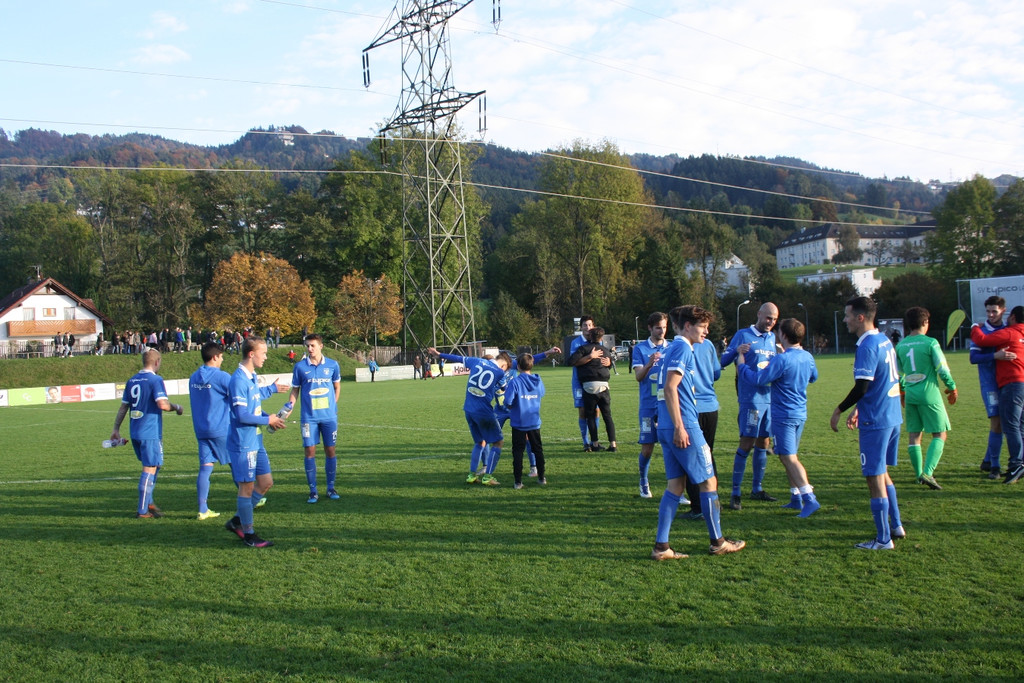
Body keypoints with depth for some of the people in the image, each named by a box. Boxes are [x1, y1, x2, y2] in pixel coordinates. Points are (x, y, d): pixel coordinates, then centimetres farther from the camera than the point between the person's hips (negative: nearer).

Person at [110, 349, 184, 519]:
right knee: (150, 469, -2)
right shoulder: (155, 380, -11)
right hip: (151, 432, -8)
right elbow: (163, 404, -22)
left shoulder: (132, 380, 11)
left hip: (135, 432, 8)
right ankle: (142, 511, 0)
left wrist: (116, 429, 18)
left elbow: (123, 407, 14)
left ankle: (148, 503, 22)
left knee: (152, 466, 20)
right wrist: (176, 407, -2)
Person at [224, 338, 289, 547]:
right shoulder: (239, 380, -20)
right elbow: (242, 415, -23)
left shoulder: (252, 377, 10)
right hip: (243, 443, -10)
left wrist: (272, 388, 34)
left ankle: (237, 521, 26)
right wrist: (267, 420, -13)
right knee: (247, 486, 0)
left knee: (266, 482, 14)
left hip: (256, 441, 10)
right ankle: (249, 535, 12)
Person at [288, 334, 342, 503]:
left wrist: (333, 404, 7)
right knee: (310, 451, -1)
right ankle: (313, 491, 8)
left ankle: (331, 488, 18)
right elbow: (295, 389, 6)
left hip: (329, 416, 1)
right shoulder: (300, 367, -1)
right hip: (309, 417, -1)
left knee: (330, 450, 5)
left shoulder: (332, 365, 1)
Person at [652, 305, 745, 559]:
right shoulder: (683, 348, -10)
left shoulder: (673, 348, 18)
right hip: (684, 426, -9)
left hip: (667, 429, 9)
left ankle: (661, 546, 6)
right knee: (708, 481, 3)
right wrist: (679, 427, -22)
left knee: (675, 484, 9)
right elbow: (670, 388, -20)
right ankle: (718, 542, 14)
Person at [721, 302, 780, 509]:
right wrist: (737, 352, -22)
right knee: (746, 444, -8)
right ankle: (735, 494, -3)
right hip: (751, 397, -6)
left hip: (770, 397, 6)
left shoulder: (772, 337, 16)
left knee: (762, 443, 12)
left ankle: (757, 489, 23)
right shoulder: (743, 335, -1)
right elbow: (723, 361, -3)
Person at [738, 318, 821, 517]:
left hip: (783, 415, -8)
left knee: (789, 458, -7)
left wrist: (741, 360, -8)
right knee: (789, 456, 17)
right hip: (800, 414, 8)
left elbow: (757, 379, -23)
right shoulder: (808, 357, 5)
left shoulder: (782, 360, -21)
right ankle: (796, 498, 20)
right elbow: (813, 377, 26)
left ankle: (809, 498, -15)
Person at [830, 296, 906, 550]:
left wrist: (839, 410, -10)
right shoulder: (885, 340, 11)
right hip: (893, 416, 10)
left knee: (875, 477, 0)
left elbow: (862, 387, -22)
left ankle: (883, 539, 7)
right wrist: (859, 410, 21)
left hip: (875, 421, -10)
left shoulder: (867, 346, -18)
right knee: (882, 473, 22)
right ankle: (896, 526, 31)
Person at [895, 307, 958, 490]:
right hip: (929, 394, -5)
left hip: (910, 395, 5)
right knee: (940, 435, 2)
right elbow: (942, 369, -9)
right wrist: (952, 387, 7)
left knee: (914, 435, 12)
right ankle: (927, 472, -11)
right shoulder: (930, 342, -10)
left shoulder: (900, 345, 6)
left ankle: (919, 474, 16)